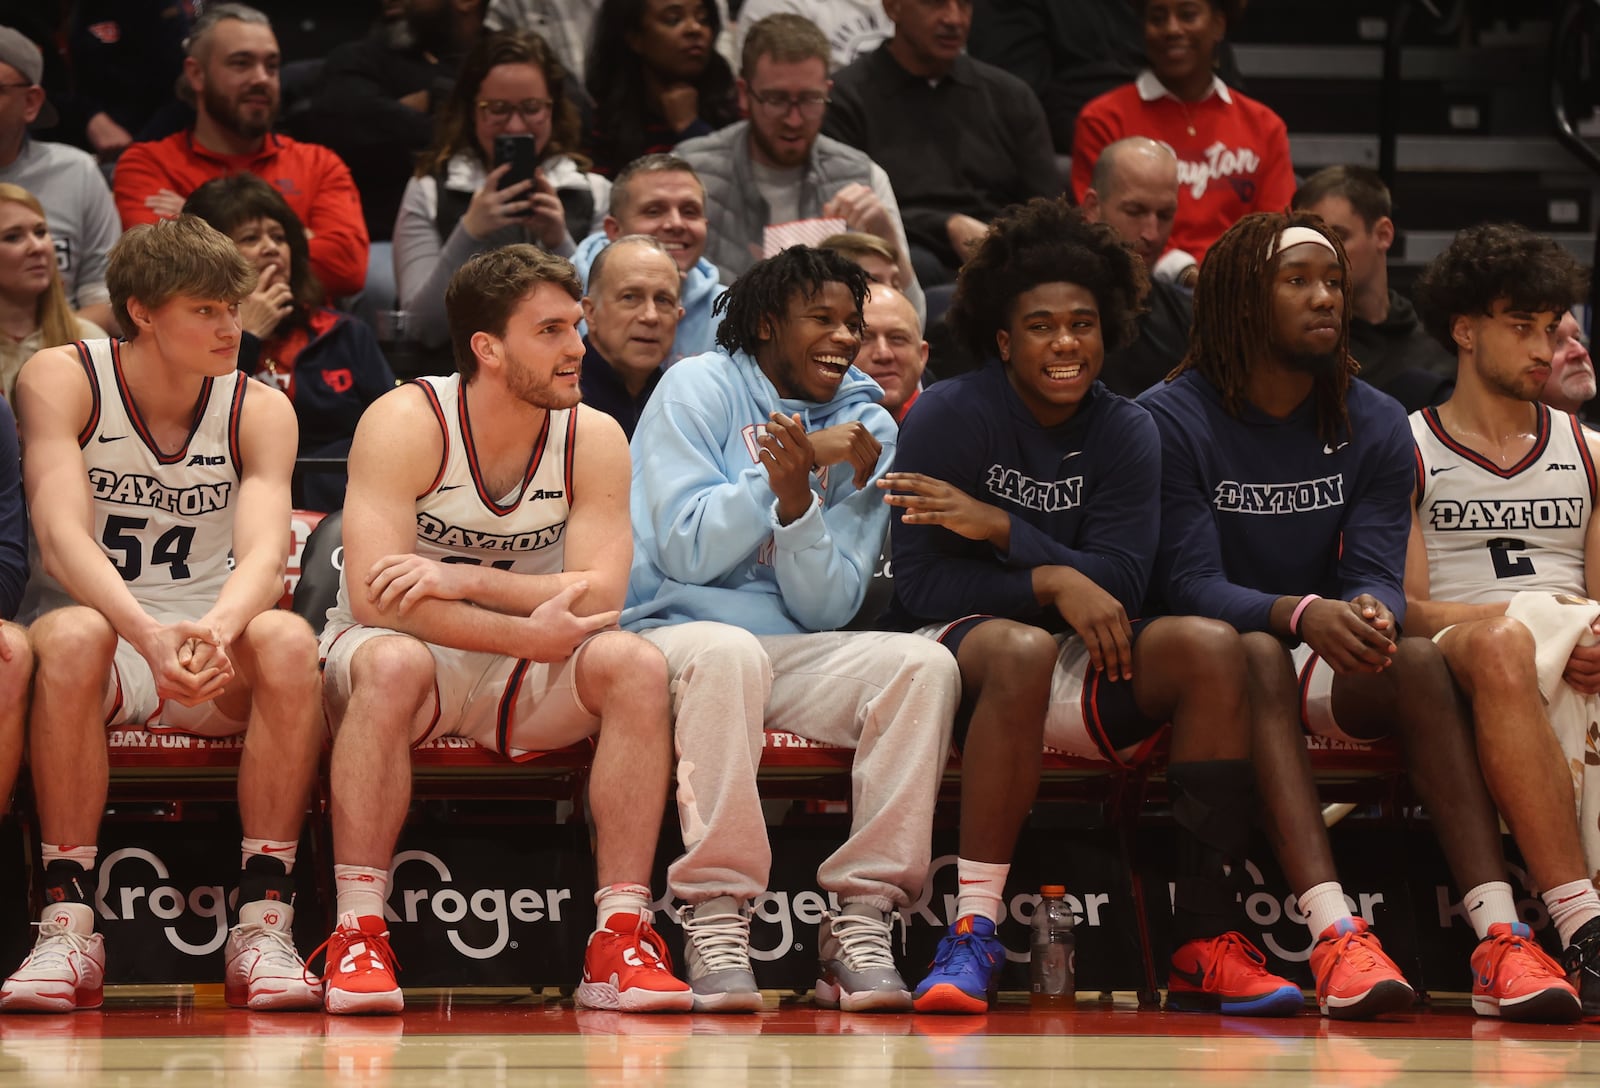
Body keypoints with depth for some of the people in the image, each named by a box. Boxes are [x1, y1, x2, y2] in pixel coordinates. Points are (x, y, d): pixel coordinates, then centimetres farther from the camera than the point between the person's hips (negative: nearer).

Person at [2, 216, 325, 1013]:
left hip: (214, 658, 2)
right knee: (70, 636, -37)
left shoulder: (259, 410, 1)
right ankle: (67, 929, -34)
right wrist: (150, 637, -39)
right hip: (102, 630, -2)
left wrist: (217, 631, -40)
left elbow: (264, 553, -15)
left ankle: (263, 926, -30)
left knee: (288, 641, -31)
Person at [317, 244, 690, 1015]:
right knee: (392, 661, -38)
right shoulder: (405, 424, -16)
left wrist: (462, 580, -29)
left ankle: (620, 939, -25)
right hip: (416, 662, -3)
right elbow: (378, 597, -27)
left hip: (524, 678, 4)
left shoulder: (593, 439, -5)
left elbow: (598, 595, -17)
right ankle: (358, 935, -35)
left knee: (635, 665, -24)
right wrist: (536, 634, -30)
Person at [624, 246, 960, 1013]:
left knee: (924, 664, -22)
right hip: (671, 629, -4)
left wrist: (798, 499, -18)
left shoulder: (866, 428, 9)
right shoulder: (701, 388, -2)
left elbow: (828, 609, 0)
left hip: (791, 650, 4)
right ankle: (714, 927, -37)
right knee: (728, 651, -39)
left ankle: (861, 922, -25)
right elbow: (686, 551, -13)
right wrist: (798, 463, -13)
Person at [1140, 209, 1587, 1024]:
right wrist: (1300, 614, -36)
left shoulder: (1374, 425, 5)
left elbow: (1379, 578, -5)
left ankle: (1498, 937, -41)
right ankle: (1334, 933, -53)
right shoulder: (1170, 421, -8)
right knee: (1258, 655, -37)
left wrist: (1371, 614, -32)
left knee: (1419, 661, -27)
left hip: (1330, 674, 4)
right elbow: (1189, 586, -17)